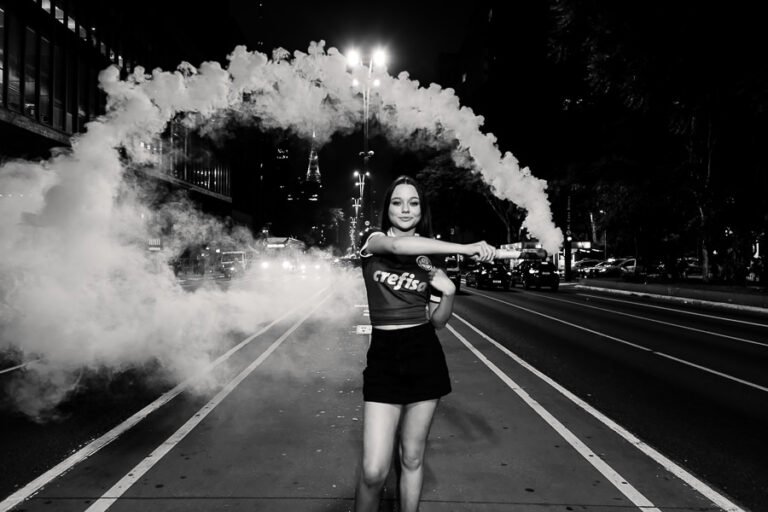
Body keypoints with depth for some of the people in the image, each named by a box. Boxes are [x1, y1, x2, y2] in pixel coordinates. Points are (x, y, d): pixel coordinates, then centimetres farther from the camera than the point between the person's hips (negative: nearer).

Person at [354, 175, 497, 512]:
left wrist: (449, 293, -9)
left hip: (425, 356, 3)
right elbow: (397, 246, -26)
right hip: (384, 356, -3)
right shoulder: (372, 241, 0)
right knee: (374, 471, -7)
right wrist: (464, 249, -32)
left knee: (413, 459, 12)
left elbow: (438, 321, 12)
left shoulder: (429, 258, 10)